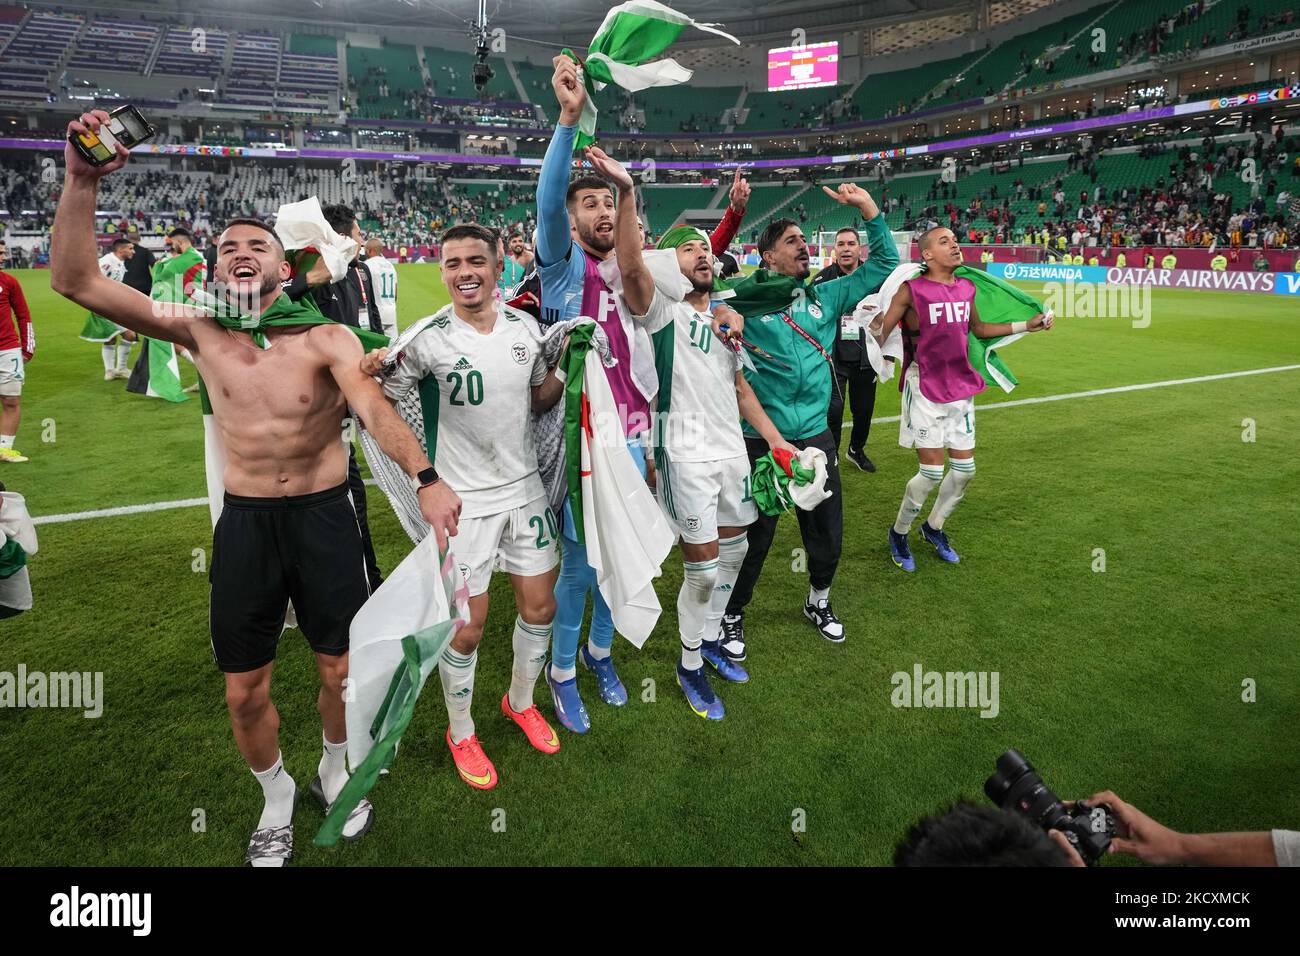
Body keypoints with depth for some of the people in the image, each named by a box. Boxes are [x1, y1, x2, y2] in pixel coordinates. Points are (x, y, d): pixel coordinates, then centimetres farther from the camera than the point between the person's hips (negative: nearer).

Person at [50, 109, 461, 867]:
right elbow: (76, 280, -4)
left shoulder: (327, 339, -8)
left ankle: (336, 769, 41)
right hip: (245, 521, 2)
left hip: (324, 515, -2)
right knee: (245, 692, 10)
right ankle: (277, 797, 39)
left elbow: (376, 407, -26)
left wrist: (425, 476, -43)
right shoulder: (201, 332, 0)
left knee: (342, 670, 9)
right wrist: (83, 181, -16)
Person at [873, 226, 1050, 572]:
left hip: (960, 390, 7)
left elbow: (979, 329, 23)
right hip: (925, 391, -7)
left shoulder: (967, 288, 8)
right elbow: (881, 334, -13)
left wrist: (1027, 325, 23)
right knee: (932, 472, -6)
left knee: (964, 469, 10)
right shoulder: (912, 290, -11)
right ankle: (898, 533, 17)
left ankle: (934, 527, 32)